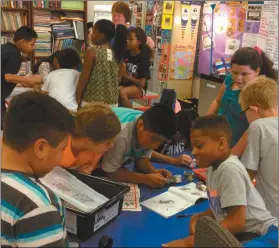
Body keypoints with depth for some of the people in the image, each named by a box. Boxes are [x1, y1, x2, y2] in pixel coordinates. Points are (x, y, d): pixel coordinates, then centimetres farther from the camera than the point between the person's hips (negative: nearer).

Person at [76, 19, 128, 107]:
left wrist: (78, 98, 1)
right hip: (112, 102, 5)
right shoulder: (117, 53, 3)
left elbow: (84, 77, -9)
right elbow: (118, 79, 10)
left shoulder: (92, 52, -12)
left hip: (93, 101, -5)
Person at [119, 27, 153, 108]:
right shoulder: (125, 54, 4)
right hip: (124, 84, 4)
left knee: (121, 92, -34)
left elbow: (142, 83, -12)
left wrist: (126, 75, -16)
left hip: (138, 88, -4)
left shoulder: (143, 58, -8)